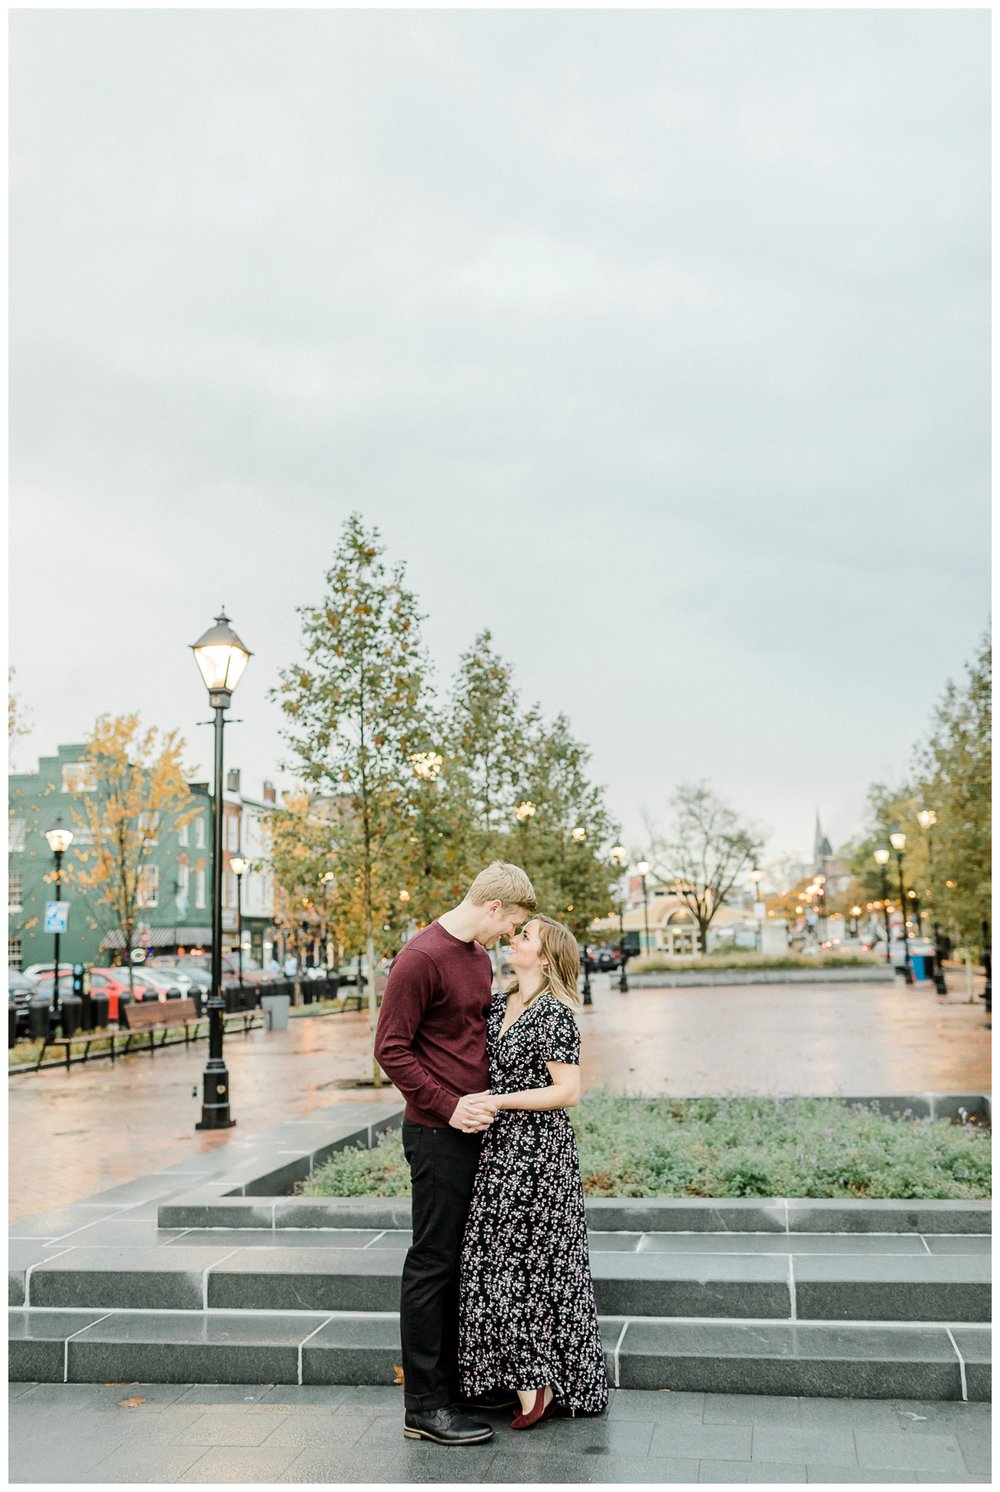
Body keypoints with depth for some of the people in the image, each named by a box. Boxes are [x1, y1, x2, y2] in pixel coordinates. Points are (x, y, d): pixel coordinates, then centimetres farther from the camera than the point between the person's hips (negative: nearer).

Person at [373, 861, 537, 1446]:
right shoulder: (421, 958, -15)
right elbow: (392, 1048, -16)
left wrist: (487, 1100, 13)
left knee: (460, 1260, 16)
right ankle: (424, 1405, 9)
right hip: (439, 1134, -9)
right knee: (433, 1262, -1)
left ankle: (454, 1381, 28)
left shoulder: (480, 959, 14)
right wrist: (448, 1108, -17)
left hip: (476, 1129, 9)